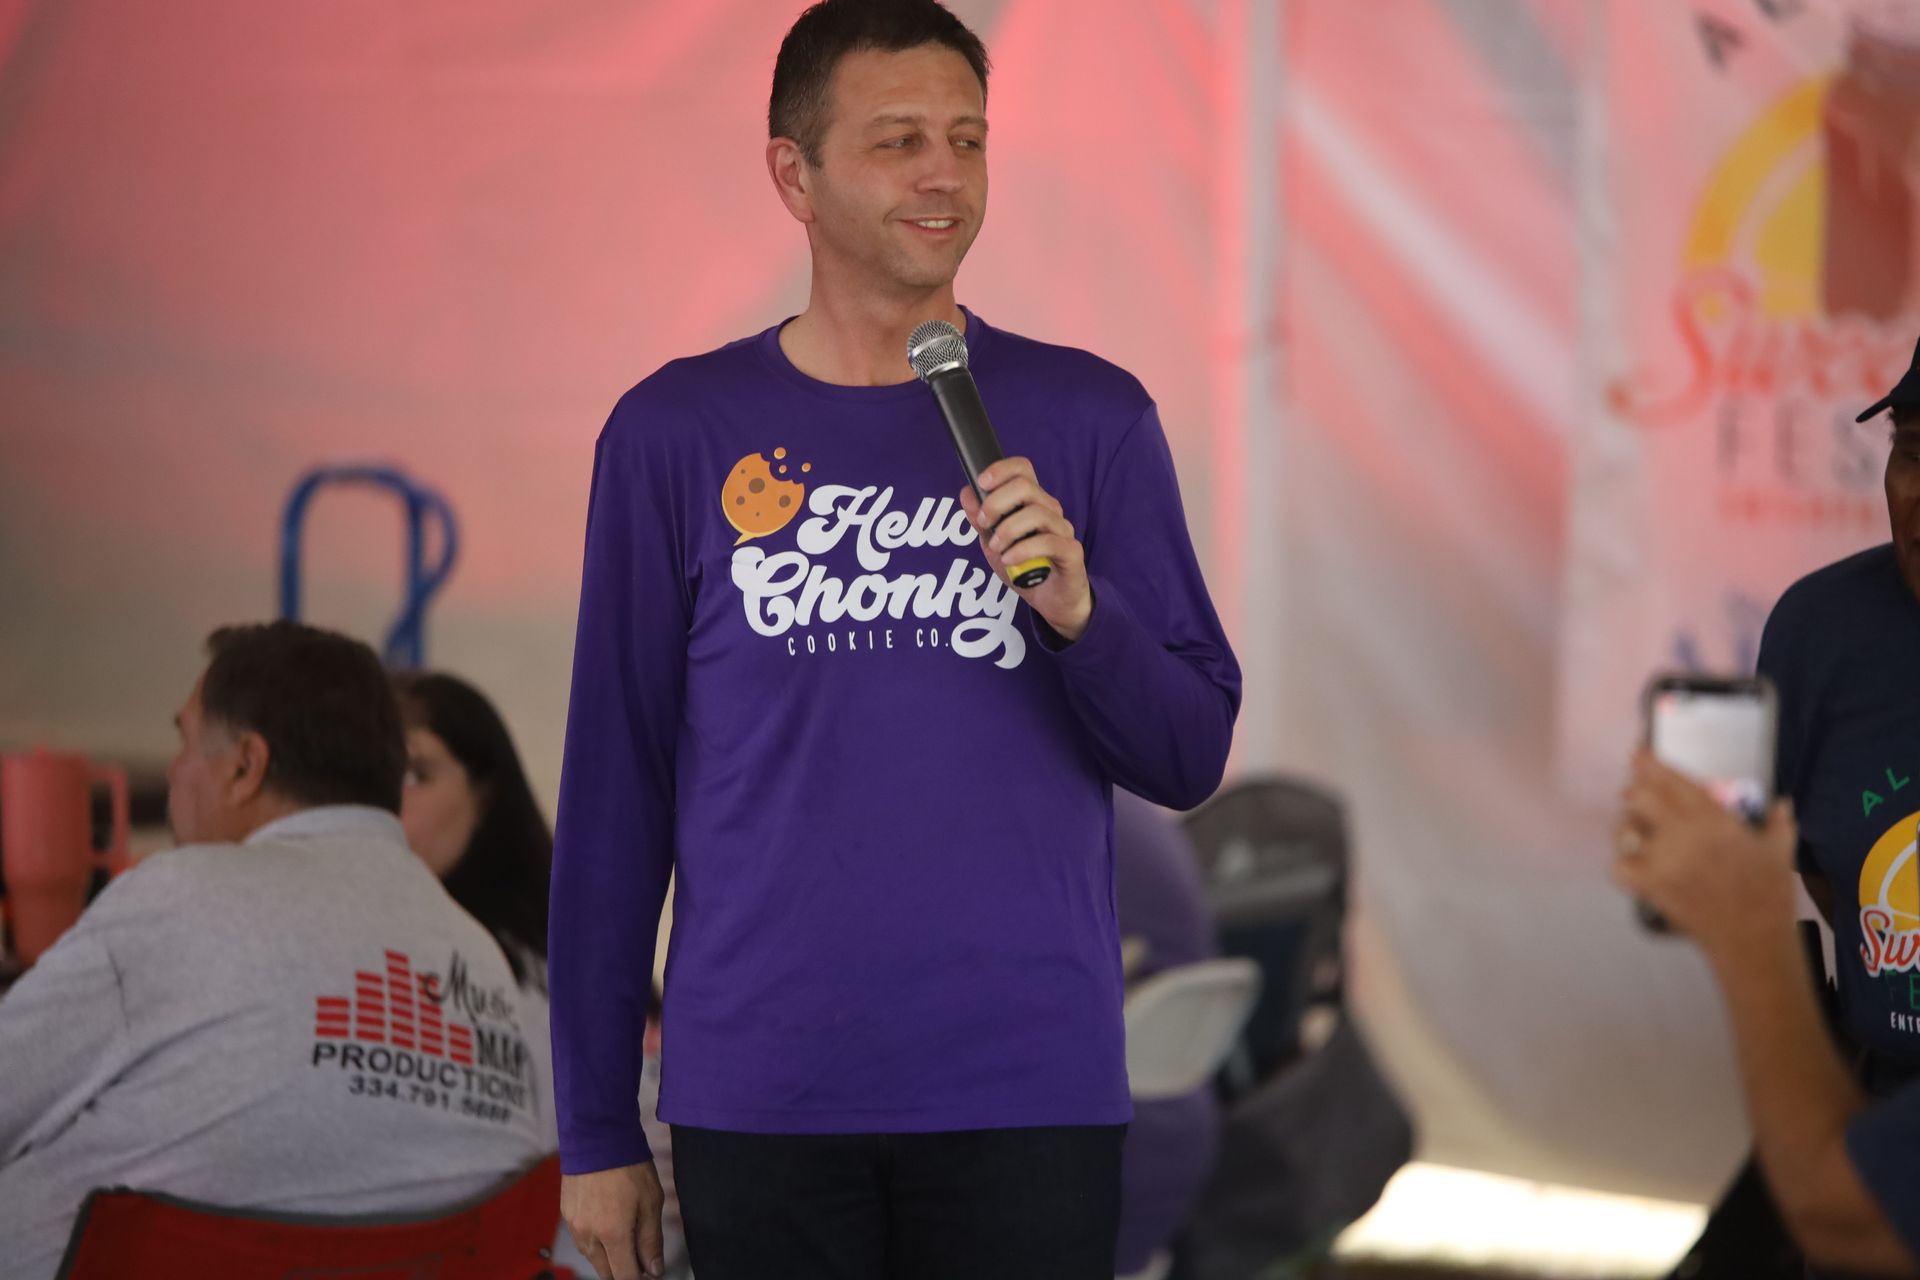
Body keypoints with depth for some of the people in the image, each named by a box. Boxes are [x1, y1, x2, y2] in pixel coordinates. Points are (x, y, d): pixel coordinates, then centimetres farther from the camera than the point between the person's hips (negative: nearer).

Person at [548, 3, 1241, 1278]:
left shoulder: (1088, 418, 7)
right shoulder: (676, 434, 5)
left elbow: (1189, 761, 6)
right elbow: (615, 791, 6)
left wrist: (1076, 609, -14)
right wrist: (596, 1126, 5)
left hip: (1029, 1099, 0)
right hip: (761, 1109, 0)